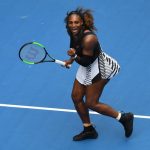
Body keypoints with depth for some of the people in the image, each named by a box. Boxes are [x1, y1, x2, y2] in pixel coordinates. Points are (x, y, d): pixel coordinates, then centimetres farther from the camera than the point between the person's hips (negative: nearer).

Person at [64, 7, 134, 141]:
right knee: (76, 97, 11)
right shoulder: (74, 32, -6)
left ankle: (124, 118, 10)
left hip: (99, 69, -9)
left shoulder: (88, 39, -32)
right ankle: (89, 130, 27)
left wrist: (74, 56, -39)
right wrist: (71, 60, 10)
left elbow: (87, 61, -26)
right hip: (87, 67, 9)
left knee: (91, 104, -4)